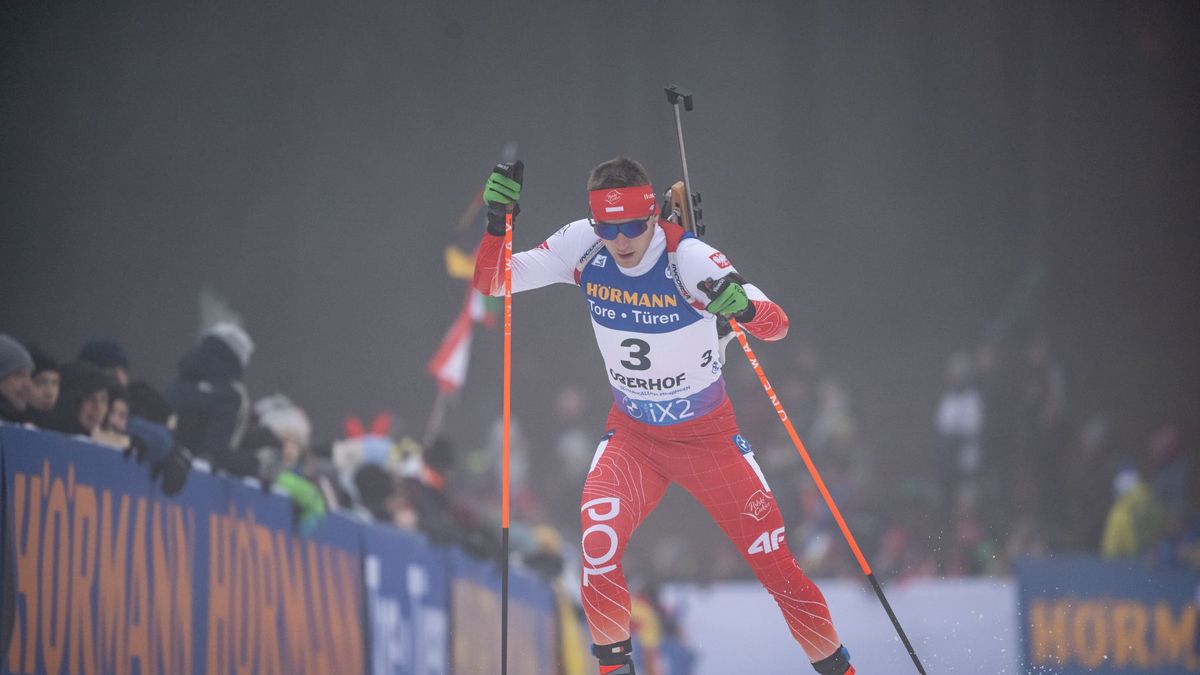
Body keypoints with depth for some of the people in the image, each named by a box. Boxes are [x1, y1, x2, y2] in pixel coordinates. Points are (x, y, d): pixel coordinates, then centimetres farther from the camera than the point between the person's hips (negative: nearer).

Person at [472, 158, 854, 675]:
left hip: (708, 435, -2)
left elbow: (776, 325, -29)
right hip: (632, 433, 2)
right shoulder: (581, 247, -15)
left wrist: (743, 307, -52)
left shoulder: (687, 257, -25)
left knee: (775, 559, -3)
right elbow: (490, 282, -11)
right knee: (598, 542, -22)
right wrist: (497, 223, -29)